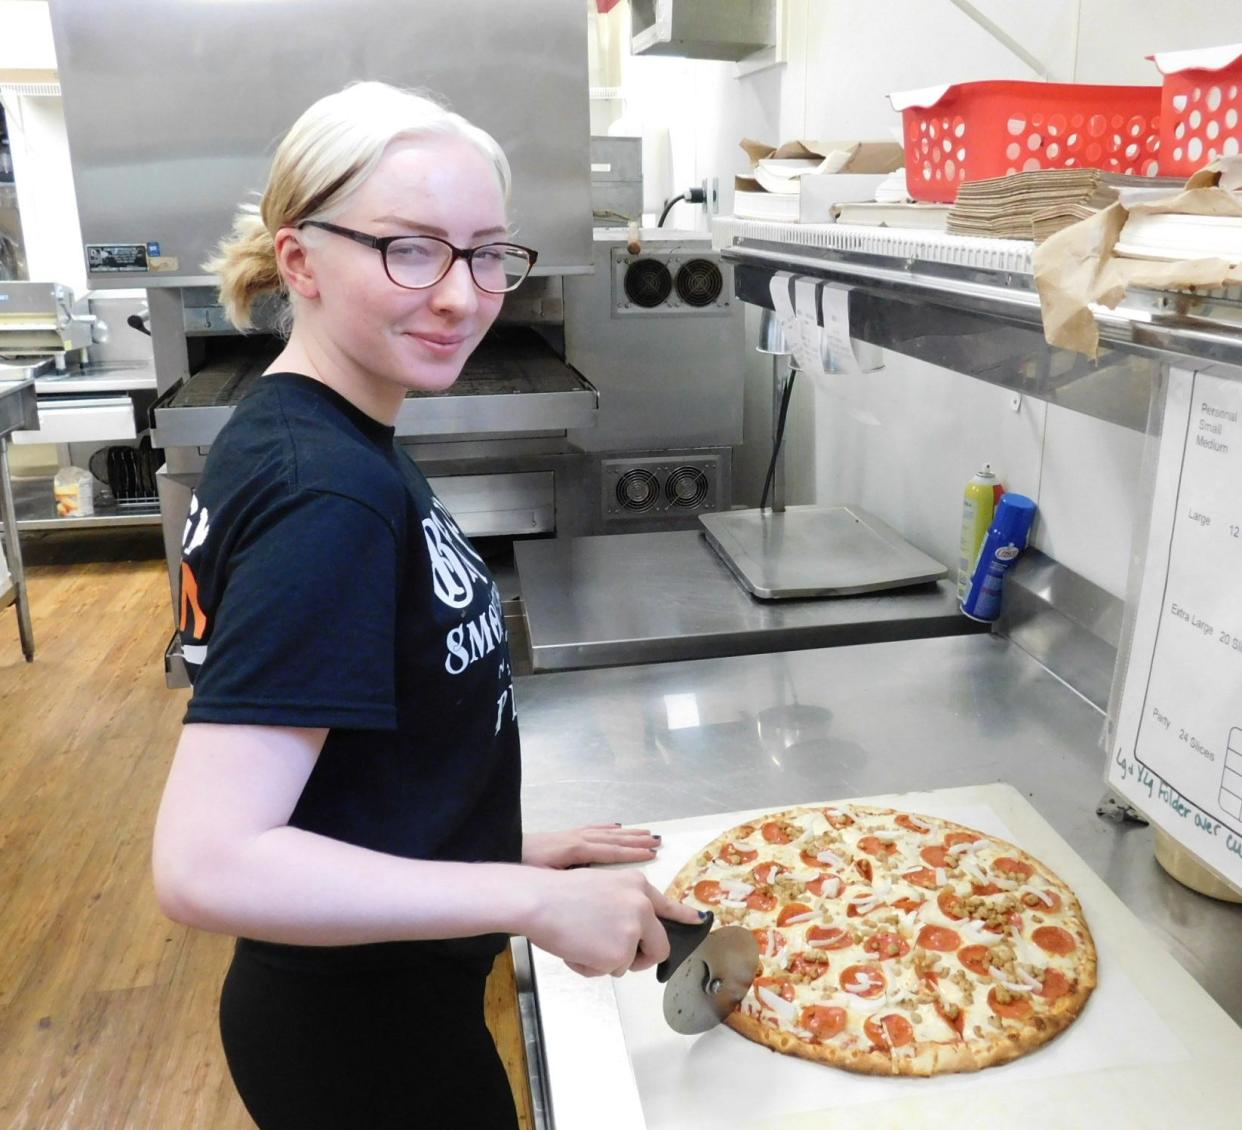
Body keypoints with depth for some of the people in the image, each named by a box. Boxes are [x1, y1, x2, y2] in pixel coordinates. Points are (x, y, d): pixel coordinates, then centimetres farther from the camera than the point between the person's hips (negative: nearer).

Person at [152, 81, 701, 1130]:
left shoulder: (306, 435, -1)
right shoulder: (327, 496, -29)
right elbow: (204, 865, -32)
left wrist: (497, 848, 5)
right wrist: (536, 899, -27)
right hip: (368, 1042, -8)